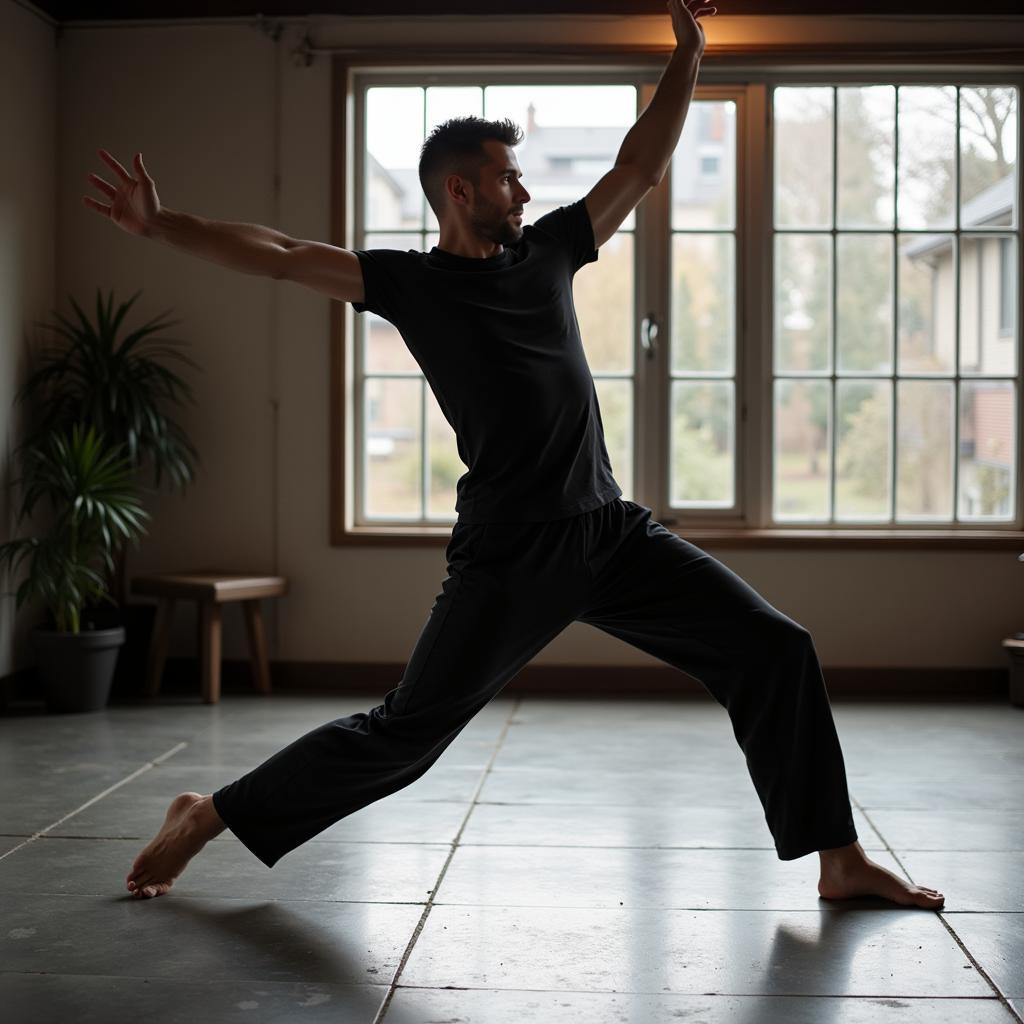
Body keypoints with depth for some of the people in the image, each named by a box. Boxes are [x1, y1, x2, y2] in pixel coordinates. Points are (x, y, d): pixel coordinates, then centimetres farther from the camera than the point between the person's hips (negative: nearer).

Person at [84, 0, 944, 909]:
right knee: (405, 732, -3)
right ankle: (203, 817, 14)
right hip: (508, 556, -5)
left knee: (775, 649, -2)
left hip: (611, 531, 5)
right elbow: (281, 255, -5)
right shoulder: (412, 283, 0)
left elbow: (640, 167, 19)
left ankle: (841, 861, 8)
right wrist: (159, 225, -12)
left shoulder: (546, 251, 13)